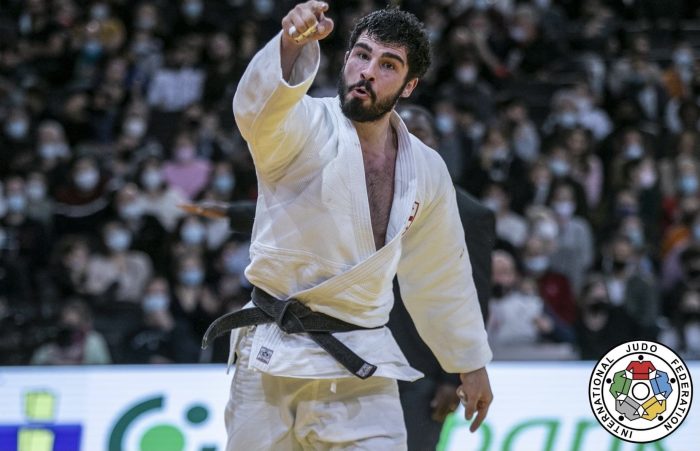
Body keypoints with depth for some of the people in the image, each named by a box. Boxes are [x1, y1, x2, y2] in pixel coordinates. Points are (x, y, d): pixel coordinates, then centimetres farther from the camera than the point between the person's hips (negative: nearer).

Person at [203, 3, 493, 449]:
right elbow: (260, 102, -33)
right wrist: (293, 43, -53)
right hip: (276, 359, -3)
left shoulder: (426, 170, 7)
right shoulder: (303, 125, -7)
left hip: (362, 369, 3)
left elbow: (442, 274, 19)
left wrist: (472, 362, 25)